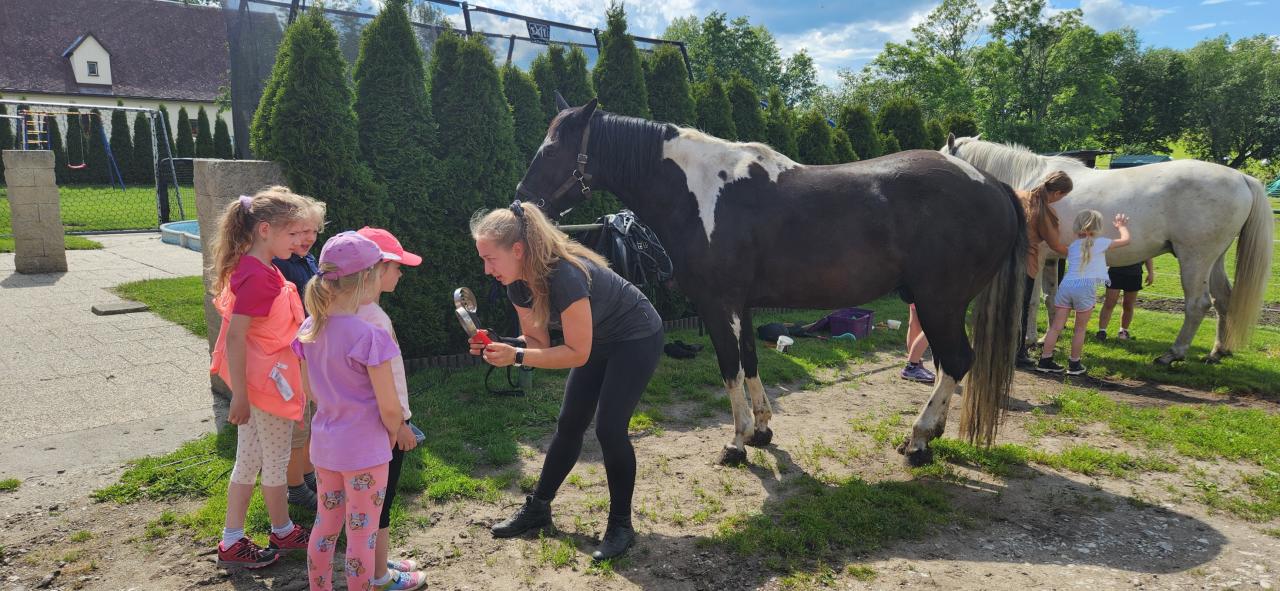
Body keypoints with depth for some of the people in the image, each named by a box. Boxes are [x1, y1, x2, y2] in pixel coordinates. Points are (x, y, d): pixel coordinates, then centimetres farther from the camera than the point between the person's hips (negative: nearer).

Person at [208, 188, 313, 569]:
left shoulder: (256, 269, 7)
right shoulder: (258, 276, -23)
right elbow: (235, 337, -25)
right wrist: (240, 394, -23)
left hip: (261, 379, 9)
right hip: (267, 383, -9)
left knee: (248, 462, 16)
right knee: (276, 462, 10)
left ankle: (232, 543, 26)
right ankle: (283, 533, 29)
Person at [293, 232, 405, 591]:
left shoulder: (309, 329, -3)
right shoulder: (369, 337, -24)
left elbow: (309, 389, 9)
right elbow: (389, 407, -20)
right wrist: (393, 434, -1)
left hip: (324, 444, 7)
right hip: (364, 450, -7)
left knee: (325, 524, 23)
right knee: (362, 534, 9)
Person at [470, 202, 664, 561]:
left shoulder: (565, 277, -37)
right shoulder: (519, 285, -11)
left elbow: (577, 354, -31)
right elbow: (536, 340, -4)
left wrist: (517, 356, -36)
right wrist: (497, 347, -22)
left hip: (637, 339, -8)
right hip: (599, 342, 8)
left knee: (609, 428, -12)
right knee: (569, 425, 11)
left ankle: (621, 526, 5)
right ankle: (538, 509, 25)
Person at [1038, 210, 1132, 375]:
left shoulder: (1072, 246, 18)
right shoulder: (1100, 243, 6)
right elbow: (1125, 240, 14)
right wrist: (1122, 226, 34)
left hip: (1066, 284, 4)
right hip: (1085, 287, -4)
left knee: (1056, 326, 8)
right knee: (1080, 329, 10)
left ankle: (1045, 360, 9)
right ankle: (1074, 365, 16)